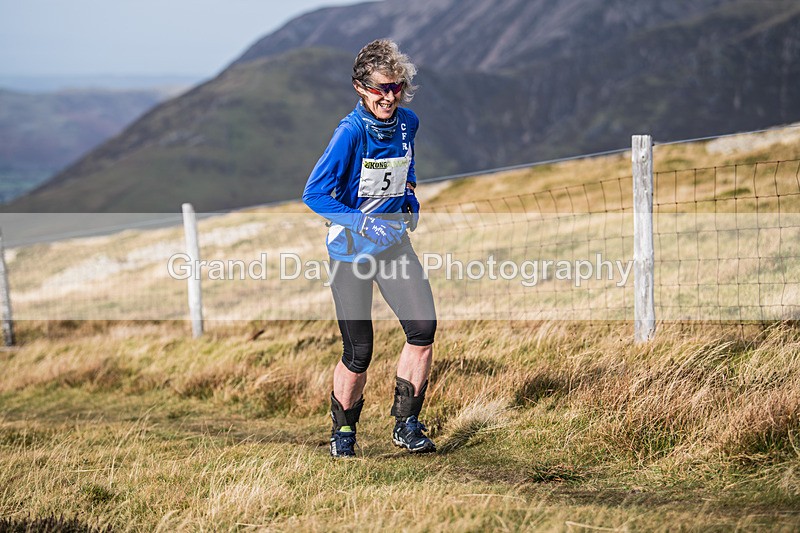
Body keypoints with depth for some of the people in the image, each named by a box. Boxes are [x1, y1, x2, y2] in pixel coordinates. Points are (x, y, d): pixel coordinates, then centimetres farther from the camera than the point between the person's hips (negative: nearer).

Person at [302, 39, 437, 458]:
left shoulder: (407, 123, 0)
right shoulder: (349, 133, -19)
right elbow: (313, 194, -18)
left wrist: (410, 202, 9)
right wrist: (363, 223, -25)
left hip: (394, 239, 5)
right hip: (351, 247, -5)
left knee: (423, 327, -12)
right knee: (358, 352, -1)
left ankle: (406, 425, 3)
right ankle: (343, 431, 22)